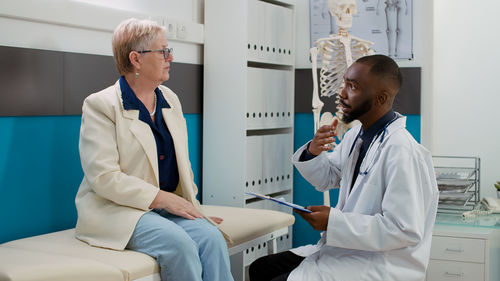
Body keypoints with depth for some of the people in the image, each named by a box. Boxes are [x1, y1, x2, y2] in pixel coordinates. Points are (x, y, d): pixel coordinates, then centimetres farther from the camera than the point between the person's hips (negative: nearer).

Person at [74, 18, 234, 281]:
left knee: (212, 238, -24)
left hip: (170, 204, 6)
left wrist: (188, 203, 8)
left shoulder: (170, 99, 15)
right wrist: (161, 198, -18)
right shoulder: (99, 104, -6)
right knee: (178, 244, -32)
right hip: (118, 209, -6)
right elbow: (103, 177, -15)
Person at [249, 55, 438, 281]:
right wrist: (313, 153, -5)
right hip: (348, 248, 9)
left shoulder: (403, 152, -23)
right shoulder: (357, 135, 6)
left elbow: (406, 231, -25)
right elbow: (326, 178, 19)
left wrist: (334, 221, -23)